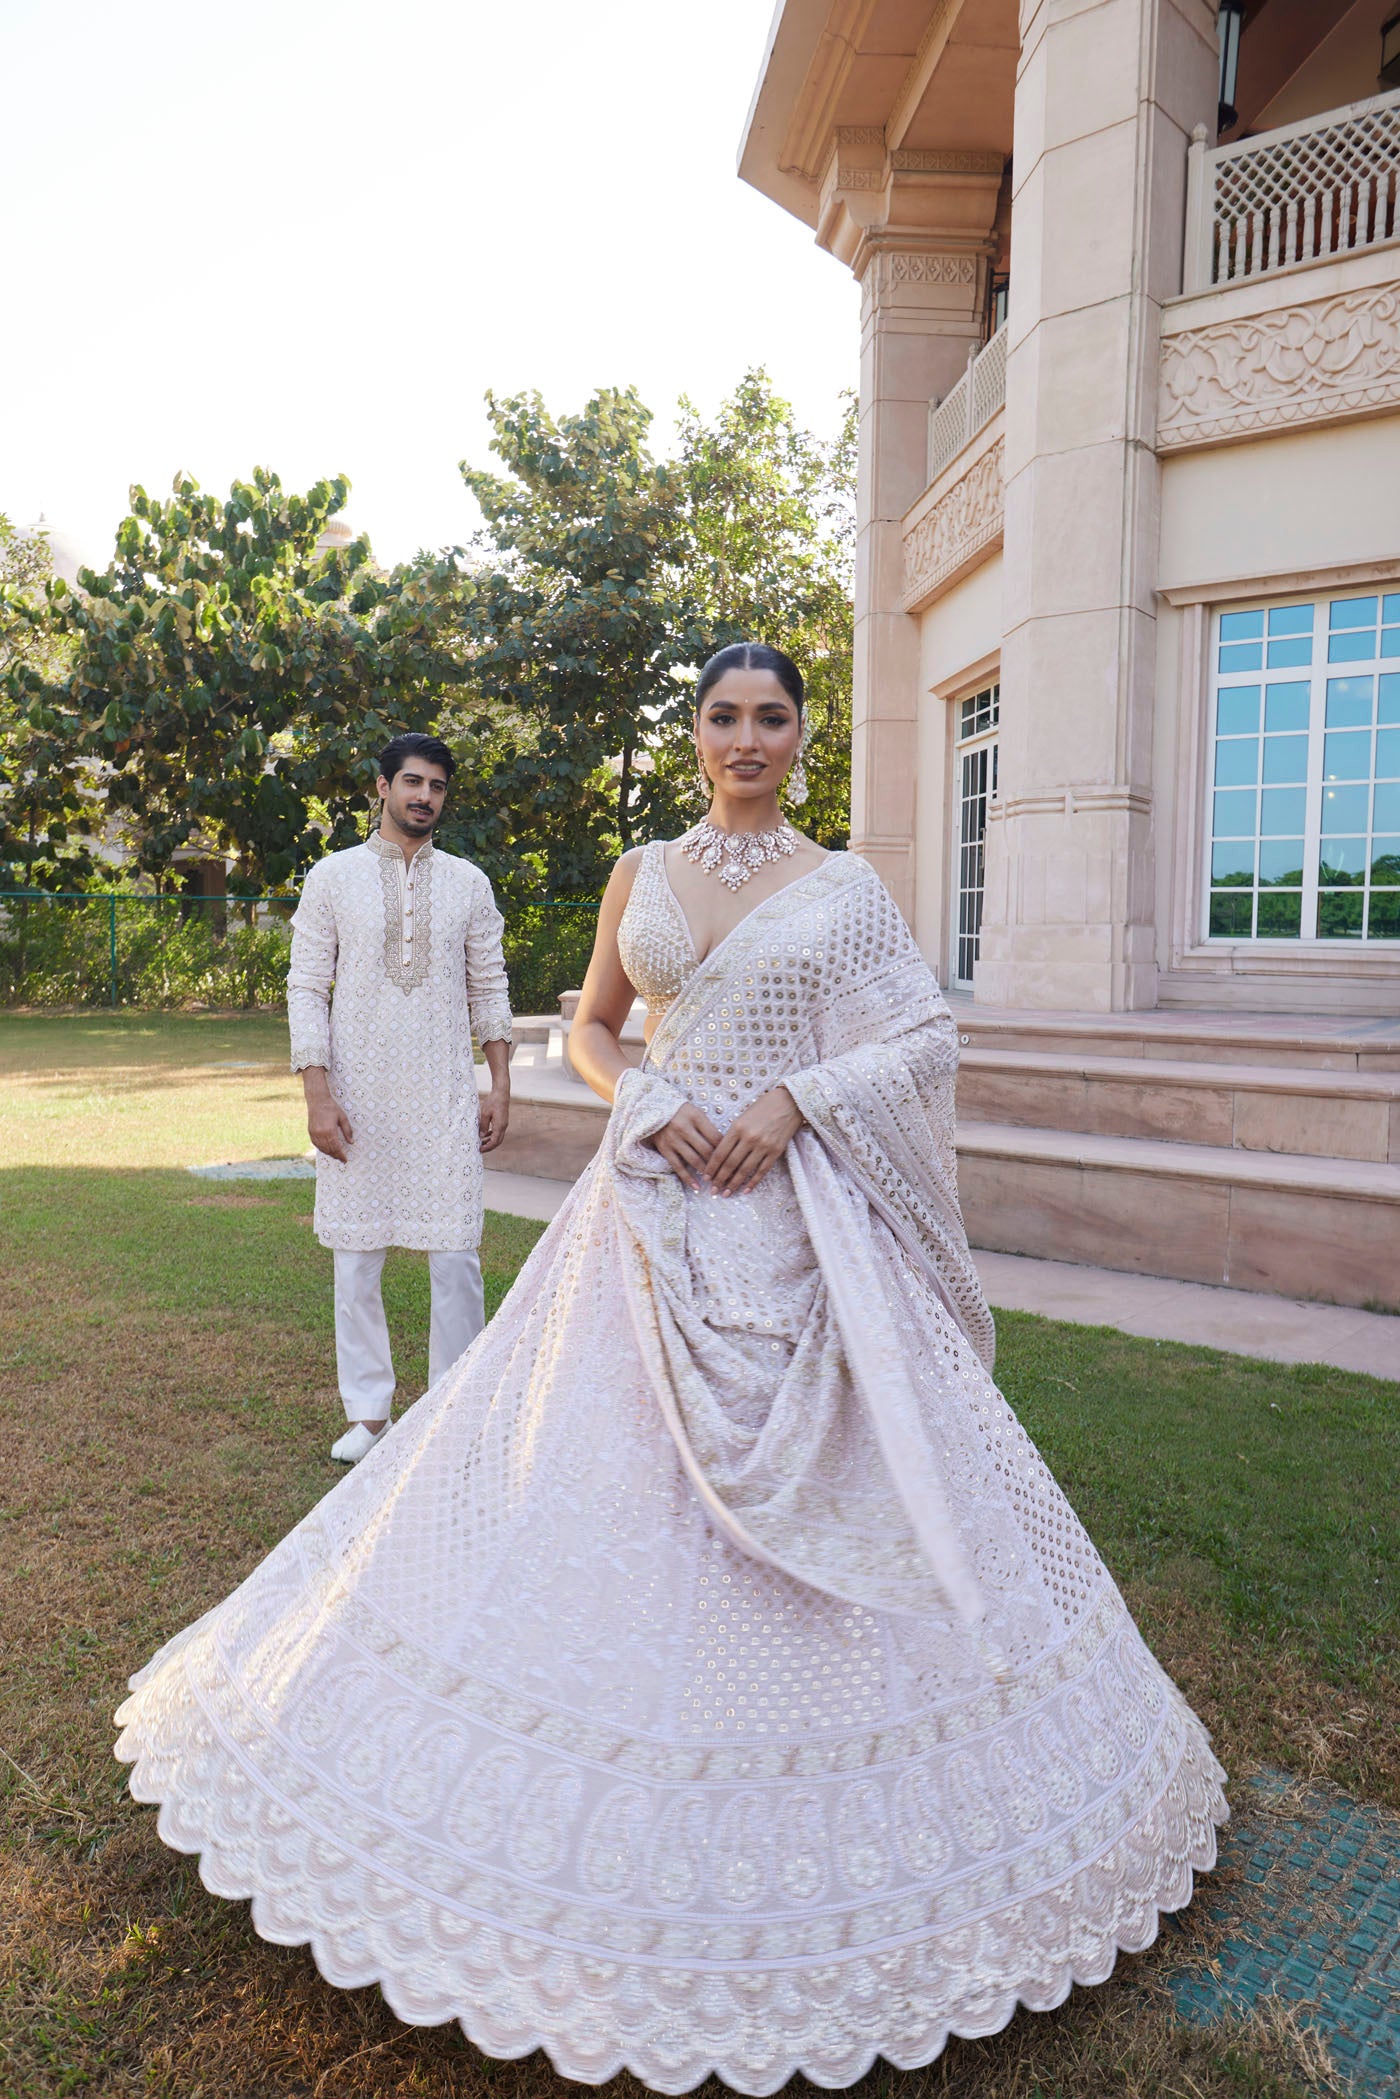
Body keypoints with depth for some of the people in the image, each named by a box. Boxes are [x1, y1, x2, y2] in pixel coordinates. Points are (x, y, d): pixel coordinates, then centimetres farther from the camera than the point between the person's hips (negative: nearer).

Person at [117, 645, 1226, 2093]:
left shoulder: (845, 889, 3)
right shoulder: (641, 874, 10)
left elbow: (927, 1044, 0)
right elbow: (588, 1031, 13)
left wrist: (795, 1099, -15)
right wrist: (645, 1102, -7)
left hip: (797, 1213, -2)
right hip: (657, 1202, 2)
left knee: (829, 1478, 1)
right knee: (609, 1472, 4)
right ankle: (634, 1806, 26)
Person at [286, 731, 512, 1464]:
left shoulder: (468, 882, 8)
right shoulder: (333, 876, 3)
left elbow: (488, 988, 10)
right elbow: (306, 988, 0)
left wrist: (500, 1085, 4)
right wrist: (318, 1094, -8)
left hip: (445, 1099, 1)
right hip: (358, 1099, 0)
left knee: (456, 1259, 0)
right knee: (357, 1261, 7)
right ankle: (368, 1413, 21)